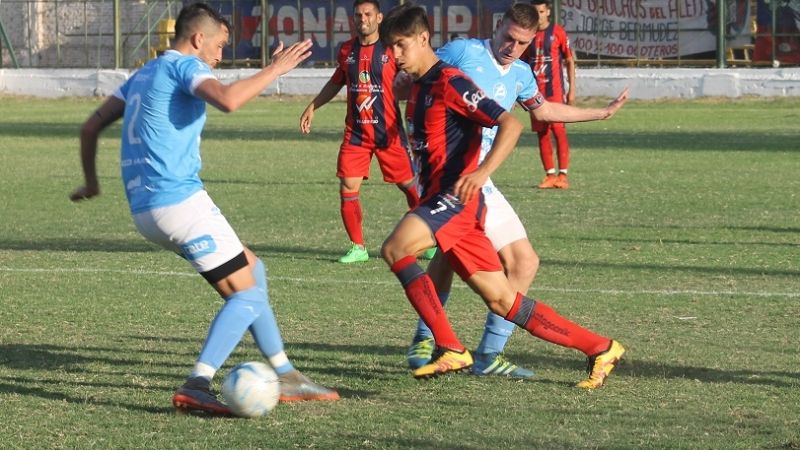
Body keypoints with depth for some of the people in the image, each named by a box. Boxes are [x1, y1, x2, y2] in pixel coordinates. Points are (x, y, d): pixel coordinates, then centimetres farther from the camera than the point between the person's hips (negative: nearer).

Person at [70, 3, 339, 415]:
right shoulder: (184, 66, -5)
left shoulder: (144, 74, 22)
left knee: (252, 270, 19)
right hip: (180, 201, -10)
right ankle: (196, 386, -22)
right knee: (248, 294, -8)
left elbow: (91, 127, 25)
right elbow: (227, 100, -27)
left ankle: (284, 376, 19)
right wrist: (274, 70, -16)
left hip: (145, 210, 10)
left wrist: (91, 181, 37)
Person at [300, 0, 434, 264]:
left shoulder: (391, 50, -6)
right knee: (348, 188, -5)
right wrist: (312, 107, 21)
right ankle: (358, 247, 6)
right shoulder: (346, 51, 7)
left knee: (410, 185, 2)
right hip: (355, 132, 3)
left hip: (388, 131, -3)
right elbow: (336, 82, 23)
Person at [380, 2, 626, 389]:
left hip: (457, 198, -9)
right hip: (437, 200, 9)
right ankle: (601, 349, 11)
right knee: (502, 301, 6)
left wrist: (482, 172, -32)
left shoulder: (449, 82, -10)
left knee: (395, 249, -25)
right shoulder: (418, 87, 18)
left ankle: (451, 350, -22)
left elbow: (510, 124, -19)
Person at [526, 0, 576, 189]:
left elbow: (570, 61, 1)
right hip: (535, 91, 4)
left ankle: (563, 174, -8)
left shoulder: (557, 31, -1)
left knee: (559, 130, -9)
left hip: (554, 89, -4)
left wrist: (572, 89, -4)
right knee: (542, 133, 4)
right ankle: (550, 175, 8)